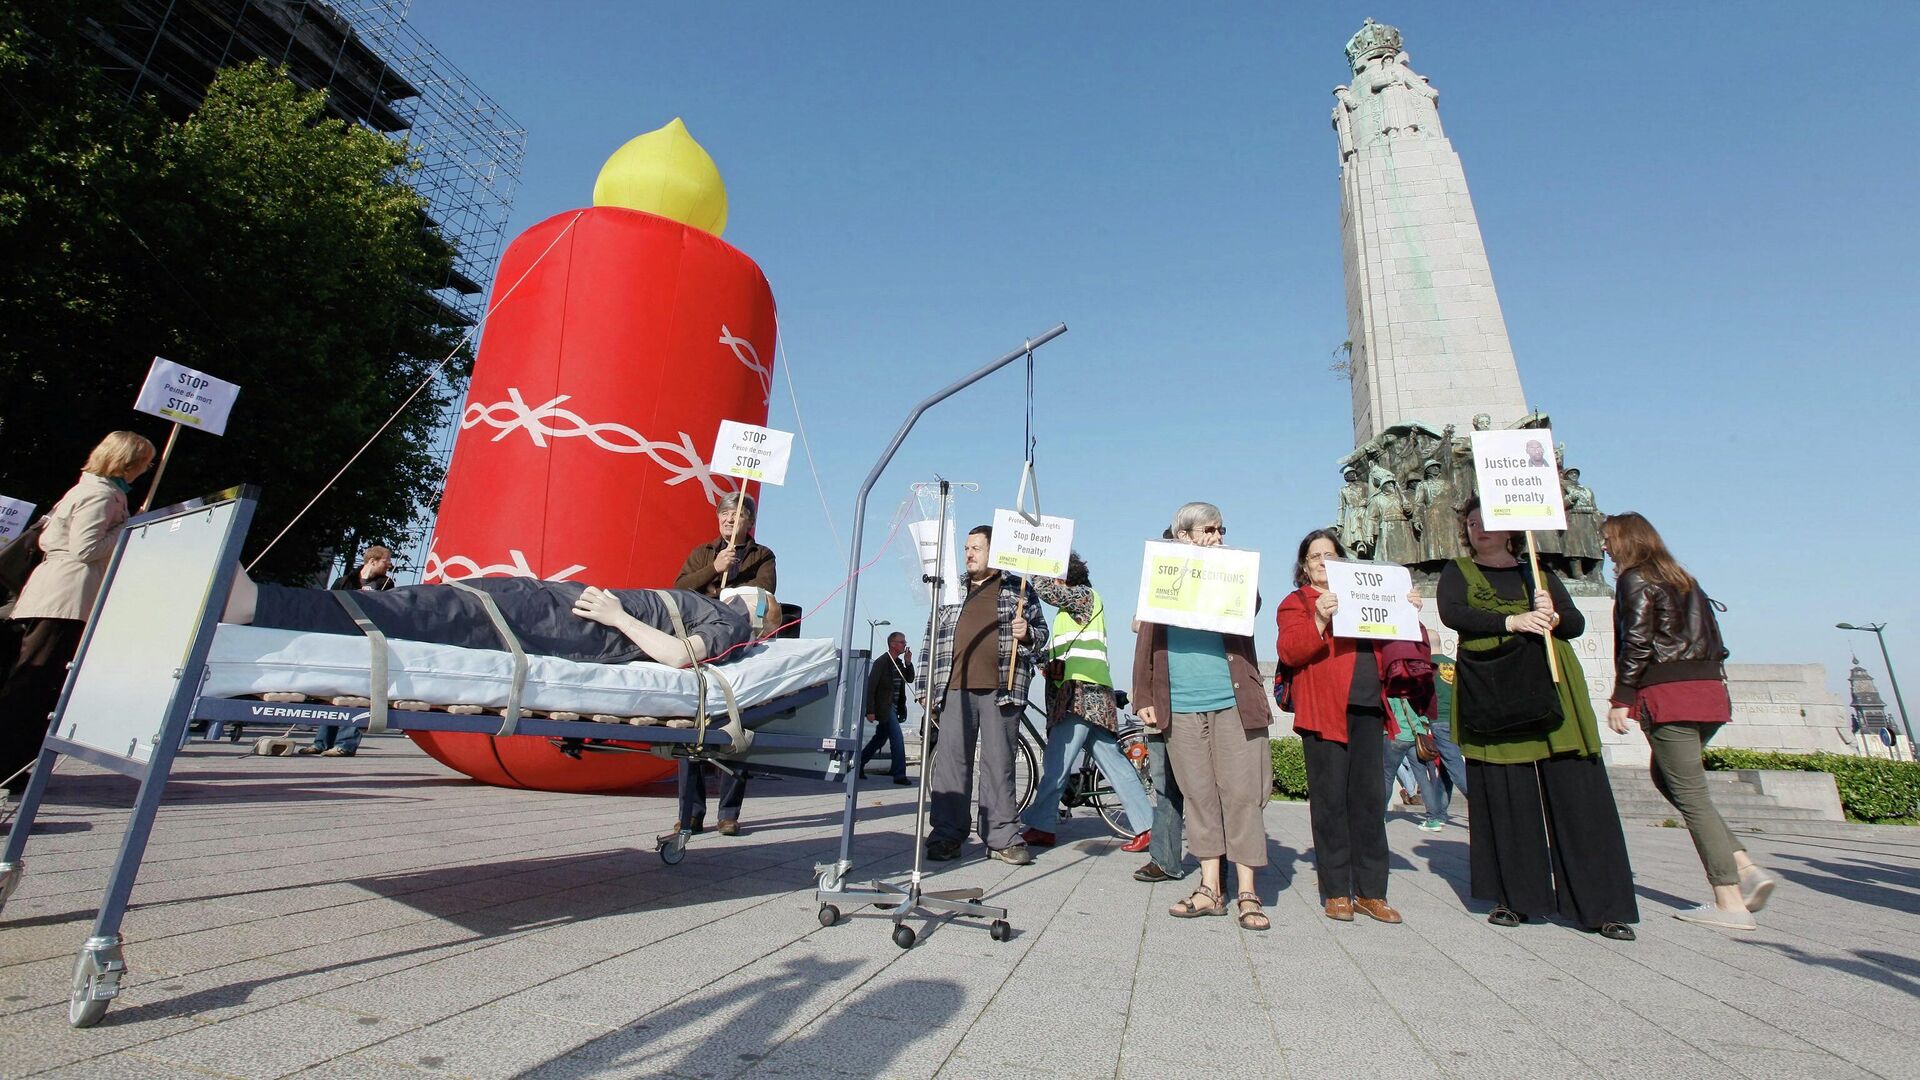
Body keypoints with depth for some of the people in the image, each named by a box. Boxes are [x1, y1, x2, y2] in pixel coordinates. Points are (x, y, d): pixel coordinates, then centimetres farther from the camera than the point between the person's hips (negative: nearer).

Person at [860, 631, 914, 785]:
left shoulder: (899, 662, 12)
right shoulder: (881, 662, -12)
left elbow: (910, 679, 14)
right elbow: (870, 686, -15)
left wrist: (908, 663, -2)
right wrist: (870, 710, -18)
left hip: (894, 707, 9)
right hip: (884, 708, -9)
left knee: (880, 739, 16)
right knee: (897, 740, -11)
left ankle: (858, 765, 28)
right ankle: (899, 775, -5)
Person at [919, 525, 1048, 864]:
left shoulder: (1019, 590, 12)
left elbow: (1041, 633, 14)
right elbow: (932, 641, 16)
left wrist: (1027, 633, -10)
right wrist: (926, 688, 9)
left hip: (1002, 689, -2)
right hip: (955, 687, 2)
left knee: (1000, 763, 2)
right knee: (950, 761, 1)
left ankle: (1003, 838, 10)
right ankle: (946, 835, 8)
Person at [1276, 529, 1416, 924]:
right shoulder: (1296, 603, 6)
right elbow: (1289, 652, -9)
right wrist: (1319, 619, -23)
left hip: (1367, 709, 5)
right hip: (1324, 710, -5)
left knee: (1370, 799, 6)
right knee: (1331, 800, -2)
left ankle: (1371, 891, 13)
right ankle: (1336, 892, 6)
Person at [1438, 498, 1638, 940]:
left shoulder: (1539, 575, 18)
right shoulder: (1458, 572, 10)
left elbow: (1577, 622, 7)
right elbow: (1451, 613, -10)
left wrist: (1554, 615, -15)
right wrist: (1511, 622, -20)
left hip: (1551, 695, 2)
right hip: (1492, 700, -2)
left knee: (1577, 798, -2)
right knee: (1504, 801, 1)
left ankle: (1602, 906, 6)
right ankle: (1515, 899, 10)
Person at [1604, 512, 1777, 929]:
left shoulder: (1635, 579, -6)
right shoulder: (1682, 578, 19)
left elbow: (1636, 644, -14)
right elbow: (1713, 640, 18)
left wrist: (1621, 700, -12)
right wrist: (1709, 682, 21)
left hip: (1668, 694, -9)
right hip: (1709, 691, 9)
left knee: (1691, 796, -4)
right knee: (1665, 776, 19)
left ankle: (1730, 902, -1)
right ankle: (1744, 867, 11)